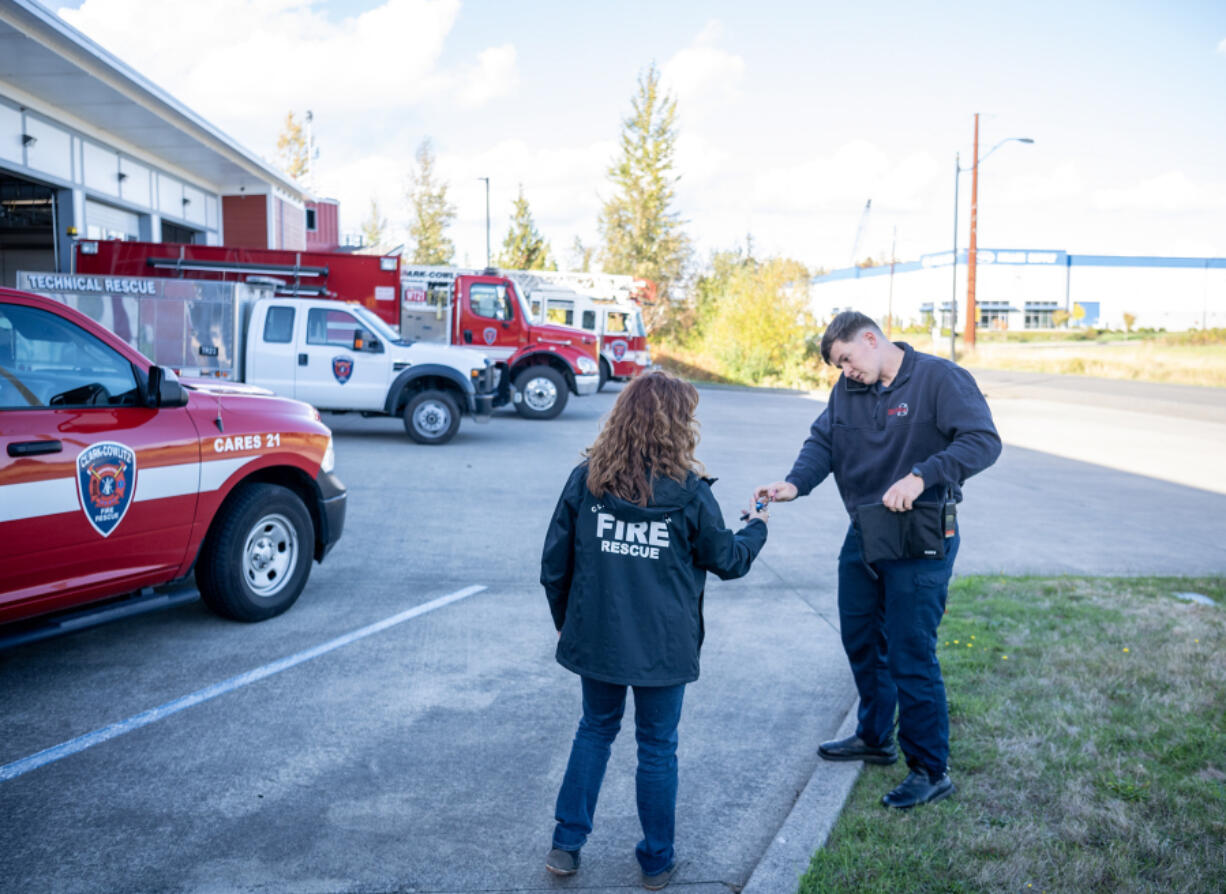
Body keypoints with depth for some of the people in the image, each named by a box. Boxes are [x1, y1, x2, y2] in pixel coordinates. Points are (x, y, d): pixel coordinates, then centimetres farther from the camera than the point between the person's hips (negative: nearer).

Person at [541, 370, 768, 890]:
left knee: (595, 730, 21)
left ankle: (566, 845, 22)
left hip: (595, 636, 3)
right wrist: (756, 529, 23)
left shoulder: (586, 479, -4)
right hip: (663, 645, -2)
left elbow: (554, 562, 0)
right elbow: (727, 561, 3)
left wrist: (564, 621, 15)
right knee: (657, 746, 13)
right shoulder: (689, 492, -10)